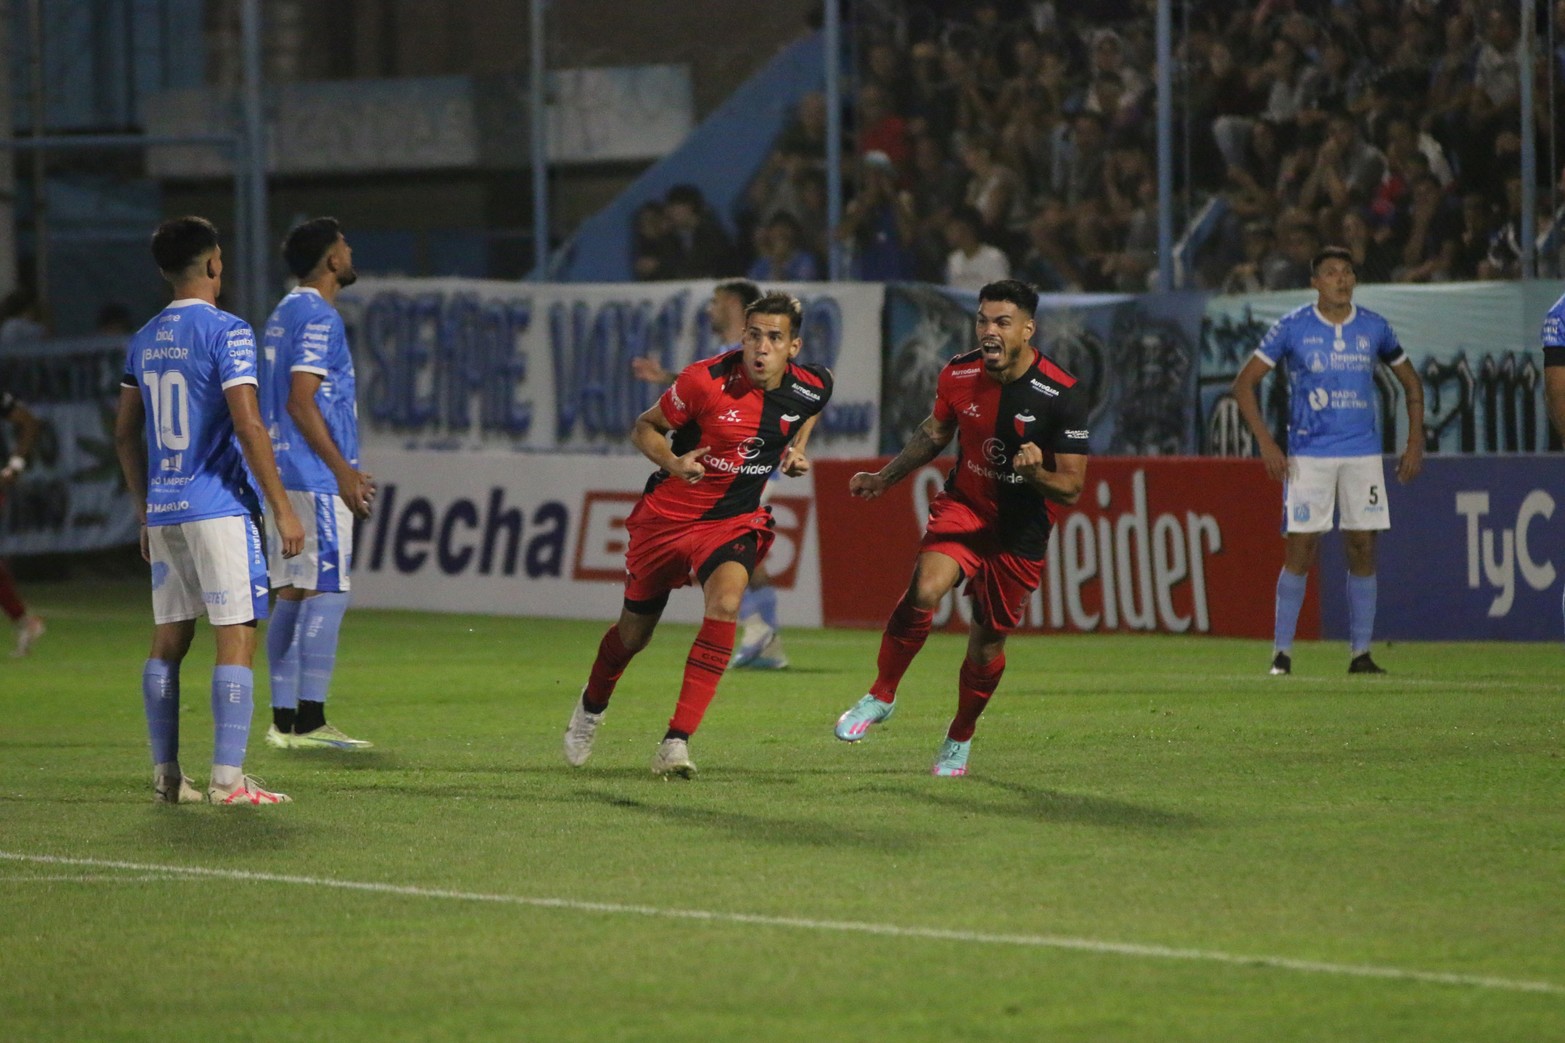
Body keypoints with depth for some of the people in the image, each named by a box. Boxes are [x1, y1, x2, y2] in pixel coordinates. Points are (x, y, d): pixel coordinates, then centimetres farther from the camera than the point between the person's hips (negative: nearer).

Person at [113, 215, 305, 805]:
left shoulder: (145, 341, 12)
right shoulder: (226, 332, -10)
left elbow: (125, 435, 17)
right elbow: (247, 425, -16)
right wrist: (282, 508, -12)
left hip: (163, 508, 7)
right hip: (218, 507, -7)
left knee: (169, 639, 12)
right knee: (236, 636, -6)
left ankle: (166, 777, 13)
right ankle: (228, 779, -11)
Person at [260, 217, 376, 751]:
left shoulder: (285, 314, 18)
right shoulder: (318, 317, -12)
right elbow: (302, 403, -19)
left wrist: (346, 470, 26)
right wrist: (342, 471, -18)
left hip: (282, 473, 10)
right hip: (315, 479, -10)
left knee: (292, 592, 9)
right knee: (326, 593, -9)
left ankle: (284, 718, 9)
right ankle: (309, 721, -13)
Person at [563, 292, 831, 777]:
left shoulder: (812, 387, -9)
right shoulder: (705, 379, -21)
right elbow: (644, 428, -8)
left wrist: (796, 450, 2)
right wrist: (672, 461, -27)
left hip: (735, 519, 1)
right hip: (667, 514, -1)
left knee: (726, 600, -30)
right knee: (634, 632, 13)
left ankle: (676, 741, -28)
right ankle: (592, 705, 50)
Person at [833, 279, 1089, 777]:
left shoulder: (1061, 395, -19)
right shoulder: (958, 374, -8)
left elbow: (1070, 489, -15)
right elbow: (935, 433, 14)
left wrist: (1036, 473, -35)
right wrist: (883, 478, 14)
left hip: (1020, 531, -2)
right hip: (963, 505, 2)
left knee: (987, 642, 6)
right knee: (924, 589, -26)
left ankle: (959, 740, 31)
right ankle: (880, 697, -8)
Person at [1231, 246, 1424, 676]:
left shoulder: (1373, 327, 6)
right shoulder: (1292, 327, -2)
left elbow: (1410, 382, 18)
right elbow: (1244, 383, 1)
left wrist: (1415, 442, 9)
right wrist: (1266, 443, -8)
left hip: (1363, 453, 3)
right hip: (1308, 455, -3)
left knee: (1363, 548, 0)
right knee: (1301, 547, -7)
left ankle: (1361, 653, 6)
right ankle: (1282, 652, -1)